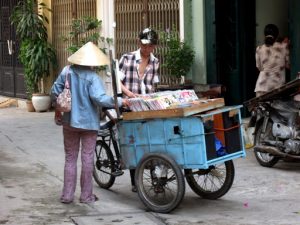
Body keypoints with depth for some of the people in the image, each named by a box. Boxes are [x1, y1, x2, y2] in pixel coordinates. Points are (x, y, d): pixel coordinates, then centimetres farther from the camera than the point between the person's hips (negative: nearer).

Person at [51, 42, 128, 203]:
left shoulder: (67, 72, -3)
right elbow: (99, 98, -26)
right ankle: (86, 195, 11)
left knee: (70, 158, 12)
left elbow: (55, 92, 1)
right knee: (87, 158, 6)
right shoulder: (92, 77, -16)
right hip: (89, 122, -4)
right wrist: (119, 101, -16)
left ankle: (67, 195, 11)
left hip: (69, 121, 4)